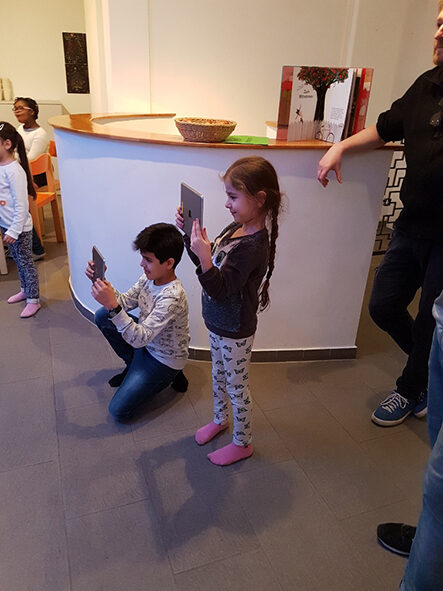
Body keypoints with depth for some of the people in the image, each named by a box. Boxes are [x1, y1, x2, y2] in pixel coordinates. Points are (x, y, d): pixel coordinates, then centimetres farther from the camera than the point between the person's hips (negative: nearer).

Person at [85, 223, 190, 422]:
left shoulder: (172, 297, -35)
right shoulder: (150, 277, -10)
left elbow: (140, 338, -36)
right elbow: (125, 302, -1)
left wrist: (112, 306, -46)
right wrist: (101, 281, -16)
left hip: (164, 359, -8)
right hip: (146, 342, 8)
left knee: (119, 411, -10)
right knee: (102, 316, 3)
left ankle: (170, 376, 7)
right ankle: (133, 366, 16)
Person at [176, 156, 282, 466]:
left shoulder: (254, 246, -30)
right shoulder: (237, 228, -3)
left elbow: (220, 291, -31)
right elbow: (210, 264, 8)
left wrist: (204, 257, -44)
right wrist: (191, 234, -5)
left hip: (235, 331, -9)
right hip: (218, 323, 9)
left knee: (237, 386, 11)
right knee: (219, 375, 27)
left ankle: (243, 442, 34)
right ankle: (220, 419, 52)